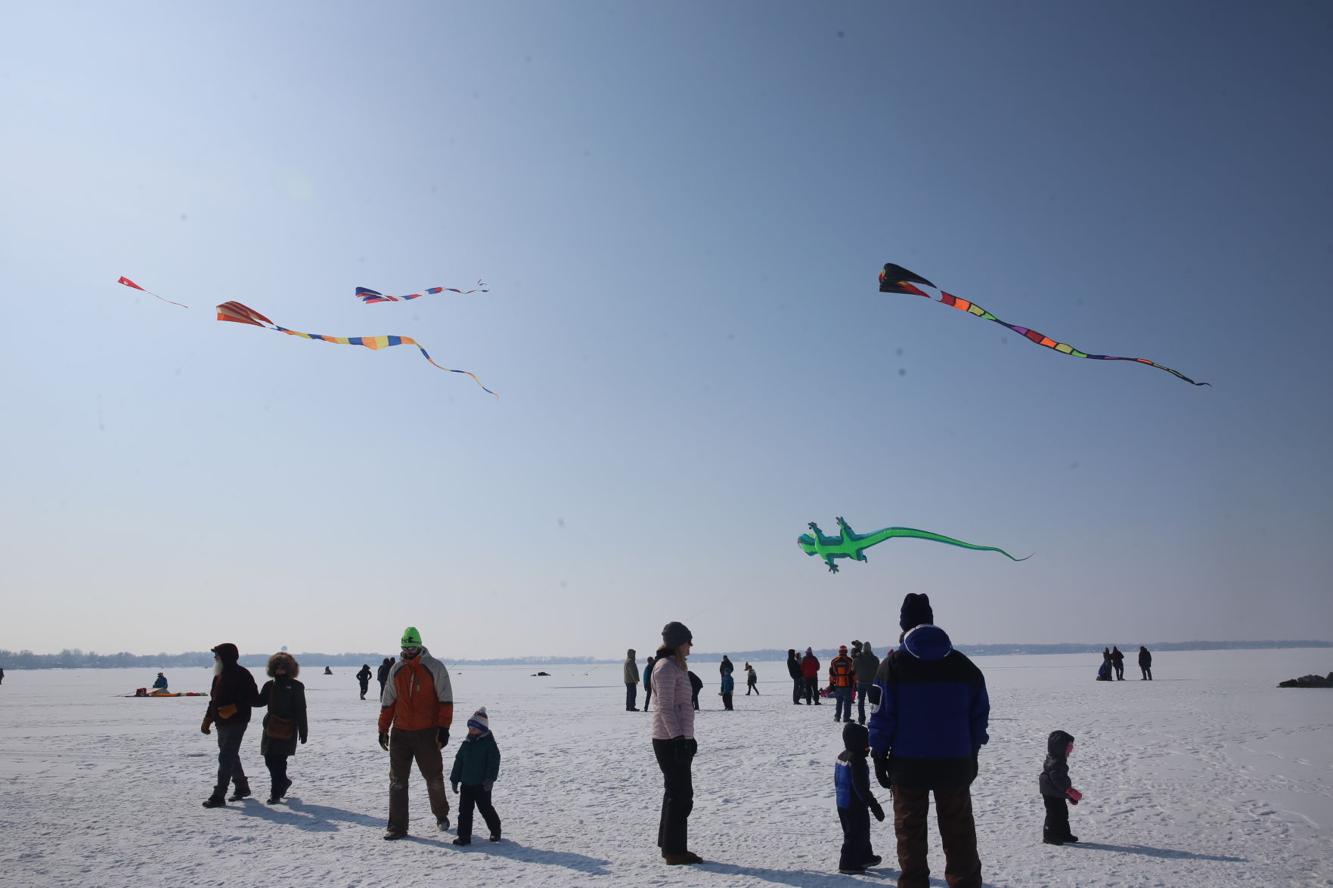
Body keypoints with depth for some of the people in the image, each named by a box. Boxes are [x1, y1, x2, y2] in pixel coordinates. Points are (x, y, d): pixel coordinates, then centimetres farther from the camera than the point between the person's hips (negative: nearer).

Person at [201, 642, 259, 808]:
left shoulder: (241, 674, -14)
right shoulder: (219, 675, 13)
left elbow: (253, 697, -17)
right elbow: (214, 700, 21)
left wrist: (233, 708, -26)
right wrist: (207, 720, 17)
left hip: (236, 723, -9)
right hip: (222, 723, 9)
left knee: (226, 758, -9)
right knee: (230, 756, 17)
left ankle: (219, 796, -8)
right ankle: (242, 787, 32)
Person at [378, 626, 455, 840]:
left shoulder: (435, 667, -5)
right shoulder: (396, 669, 7)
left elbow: (445, 700, -6)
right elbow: (388, 702, 14)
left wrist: (443, 728, -12)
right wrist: (383, 729, 12)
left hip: (427, 734, -3)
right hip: (400, 733, 3)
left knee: (434, 777, 9)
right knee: (397, 780, 3)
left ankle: (441, 815, 31)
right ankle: (397, 826, 9)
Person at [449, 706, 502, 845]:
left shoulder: (489, 743, -10)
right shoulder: (466, 743, 7)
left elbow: (494, 762, -14)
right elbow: (458, 761, 12)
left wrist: (490, 779, -21)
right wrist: (454, 779, 10)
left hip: (482, 784, -5)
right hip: (466, 783, 5)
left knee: (485, 808, 5)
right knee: (464, 810, 4)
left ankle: (495, 830, 25)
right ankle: (464, 836, 10)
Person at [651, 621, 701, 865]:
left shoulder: (677, 667, 15)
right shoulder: (666, 668, -16)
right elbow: (666, 707, -21)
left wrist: (688, 738, 22)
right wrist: (678, 738, -24)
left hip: (679, 738, 10)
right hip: (670, 740, -10)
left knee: (676, 792, 17)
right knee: (680, 795, -4)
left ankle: (669, 846, 27)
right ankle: (675, 851, 3)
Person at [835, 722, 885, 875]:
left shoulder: (842, 756, 6)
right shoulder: (857, 760, -23)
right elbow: (862, 788, -25)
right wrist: (874, 806, -19)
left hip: (842, 804, 9)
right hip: (856, 806, -9)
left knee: (861, 833, 22)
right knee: (856, 835, 2)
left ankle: (865, 857, 34)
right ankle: (848, 864, 5)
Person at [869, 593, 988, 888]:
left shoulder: (892, 664, -7)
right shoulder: (963, 664, 3)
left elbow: (881, 716, -8)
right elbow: (980, 713, 8)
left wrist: (880, 755, 1)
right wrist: (972, 753, 16)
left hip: (908, 764, -2)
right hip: (955, 763, 2)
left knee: (910, 832, 9)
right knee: (959, 833, 12)